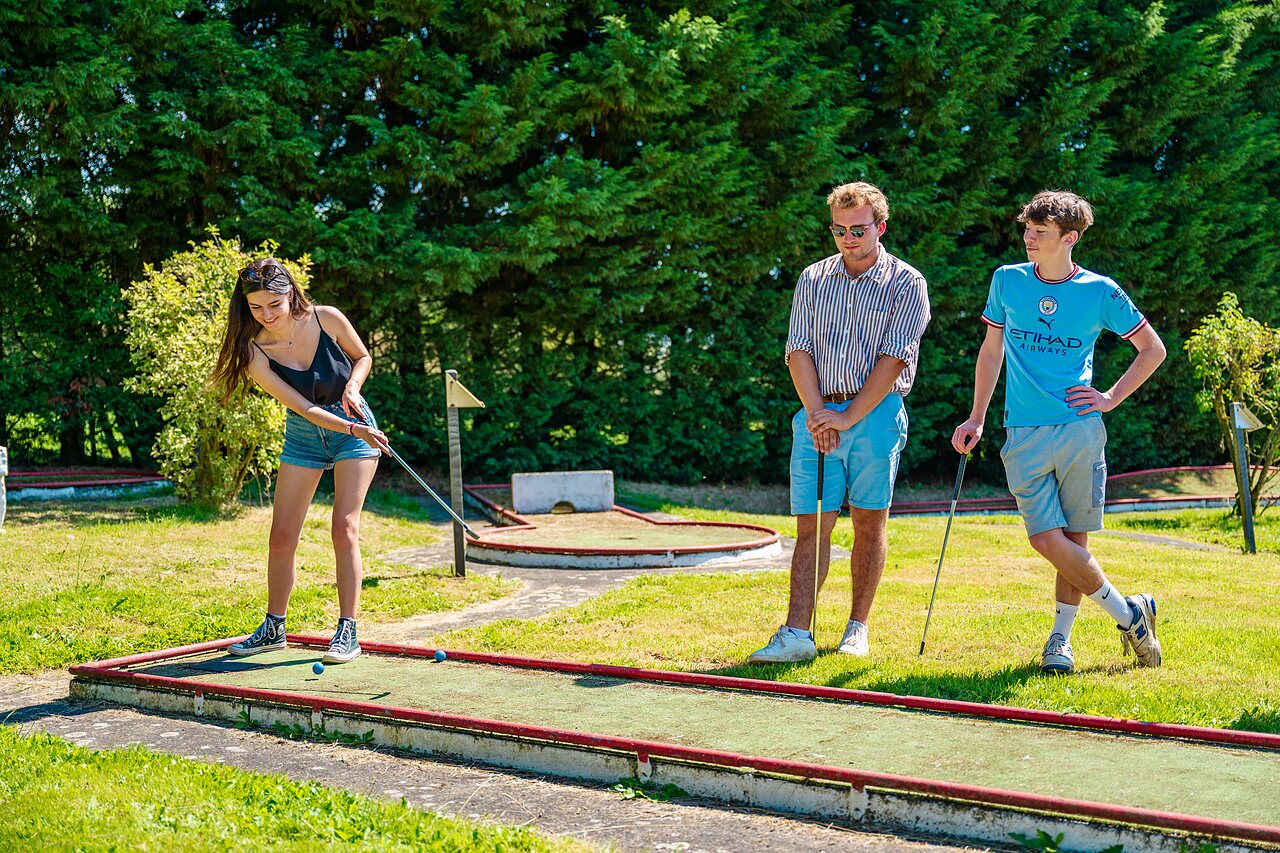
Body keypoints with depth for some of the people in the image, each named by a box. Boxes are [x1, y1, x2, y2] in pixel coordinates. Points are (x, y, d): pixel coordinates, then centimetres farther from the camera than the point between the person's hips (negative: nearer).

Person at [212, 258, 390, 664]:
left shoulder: (327, 319, -18)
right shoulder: (255, 354, -19)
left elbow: (363, 357, 1)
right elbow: (304, 408, -23)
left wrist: (352, 386, -18)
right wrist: (355, 429, -33)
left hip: (353, 425, -2)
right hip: (304, 437, 2)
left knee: (344, 528, -13)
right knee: (281, 538, 2)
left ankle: (347, 631, -6)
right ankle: (273, 627, 20)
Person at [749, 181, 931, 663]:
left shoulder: (906, 285, 0)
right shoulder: (813, 280, 10)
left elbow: (893, 360, -8)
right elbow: (798, 351, 5)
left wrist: (849, 417, -14)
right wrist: (817, 413, -9)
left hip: (876, 414, -2)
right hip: (818, 415, 2)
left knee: (869, 522, 5)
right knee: (811, 525, -2)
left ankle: (858, 628, 16)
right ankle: (796, 634, -4)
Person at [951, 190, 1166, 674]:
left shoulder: (1100, 292, 1)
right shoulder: (1007, 281, 8)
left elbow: (1153, 349, 12)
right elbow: (991, 350, 18)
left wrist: (1111, 398, 4)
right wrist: (975, 419, 15)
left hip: (1080, 430, -1)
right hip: (1023, 435, 1)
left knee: (1074, 539, 2)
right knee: (1048, 541, -9)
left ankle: (1060, 639, 18)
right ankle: (1128, 613, 8)